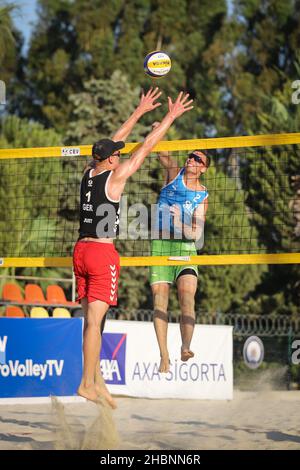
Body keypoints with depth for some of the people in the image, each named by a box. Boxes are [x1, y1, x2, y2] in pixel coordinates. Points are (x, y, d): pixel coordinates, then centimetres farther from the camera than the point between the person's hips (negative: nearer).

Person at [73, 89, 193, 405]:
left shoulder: (89, 173, 10)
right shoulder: (115, 176, -7)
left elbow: (114, 142, 22)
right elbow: (146, 147, -2)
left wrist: (140, 111, 30)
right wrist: (171, 117, 6)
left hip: (81, 250, 7)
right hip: (102, 252, -7)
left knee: (92, 318, 8)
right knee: (95, 320, -8)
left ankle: (97, 381, 10)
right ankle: (87, 384, -10)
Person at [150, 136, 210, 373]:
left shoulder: (202, 195, 3)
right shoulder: (175, 172, 7)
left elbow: (197, 233, -2)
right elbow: (164, 156, -13)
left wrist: (180, 222, -20)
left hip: (185, 247, -1)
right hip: (159, 244, 1)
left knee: (188, 297, -21)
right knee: (160, 301, -5)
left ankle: (185, 348, -26)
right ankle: (164, 357, -3)